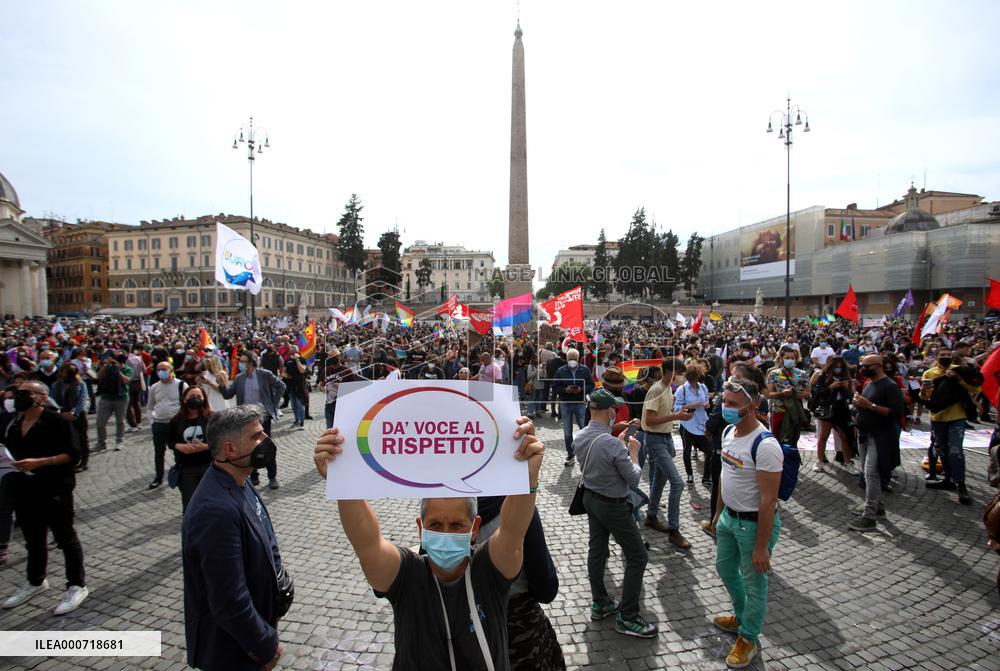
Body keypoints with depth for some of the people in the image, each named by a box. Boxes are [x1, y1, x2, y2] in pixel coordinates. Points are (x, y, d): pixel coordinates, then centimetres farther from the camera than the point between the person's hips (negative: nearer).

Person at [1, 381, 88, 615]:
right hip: (24, 491, 7)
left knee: (65, 538, 2)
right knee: (33, 539, 21)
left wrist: (38, 462, -24)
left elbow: (72, 454, -17)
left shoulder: (55, 421, -13)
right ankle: (36, 582, 39)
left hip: (55, 490, -7)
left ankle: (77, 586, 12)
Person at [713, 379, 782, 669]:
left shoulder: (765, 446, -28)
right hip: (729, 517, 8)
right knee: (725, 569, 25)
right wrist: (719, 512, 17)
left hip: (754, 523, -8)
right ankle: (742, 617, 50)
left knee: (753, 583, 12)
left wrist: (761, 547, -21)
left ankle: (748, 638, 34)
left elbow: (769, 500, -25)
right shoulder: (728, 432, -2)